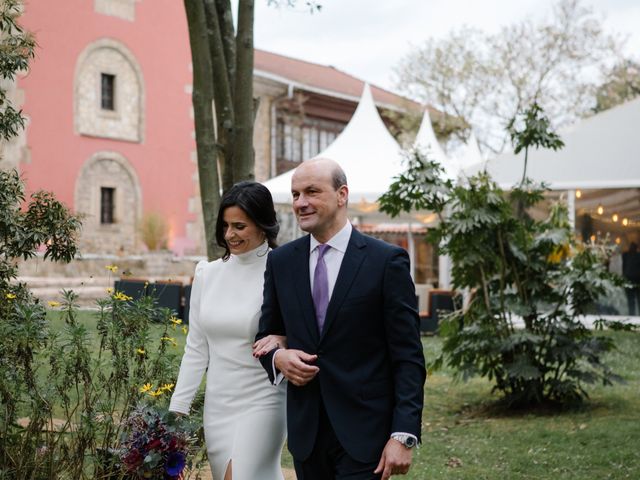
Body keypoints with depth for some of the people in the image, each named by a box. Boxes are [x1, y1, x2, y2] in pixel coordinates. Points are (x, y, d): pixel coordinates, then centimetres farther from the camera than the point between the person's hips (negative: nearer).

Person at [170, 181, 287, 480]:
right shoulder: (207, 274, 5)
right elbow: (196, 348, 10)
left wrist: (280, 342, -28)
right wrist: (177, 410, 7)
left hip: (261, 403, -5)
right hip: (217, 405, 5)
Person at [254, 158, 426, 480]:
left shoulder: (387, 261, -6)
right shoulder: (280, 261, 7)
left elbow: (408, 357, -7)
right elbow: (266, 334, 17)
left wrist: (403, 436, -14)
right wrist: (278, 358, -7)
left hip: (364, 432, -4)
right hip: (306, 432, 4)